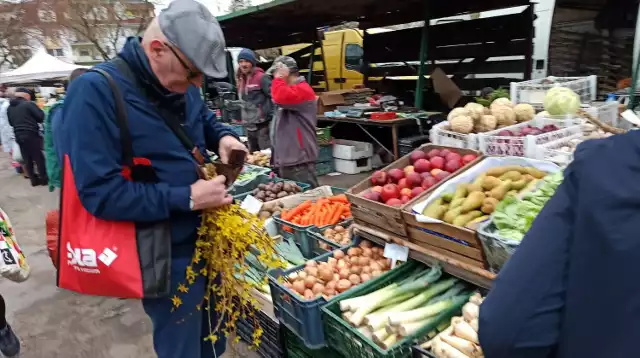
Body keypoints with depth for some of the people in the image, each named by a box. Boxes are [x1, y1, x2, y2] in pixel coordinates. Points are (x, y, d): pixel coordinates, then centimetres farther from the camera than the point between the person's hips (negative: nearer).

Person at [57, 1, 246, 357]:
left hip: (205, 237, 8)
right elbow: (99, 191, -26)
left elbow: (205, 121, 20)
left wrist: (224, 137, -3)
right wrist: (186, 199, -27)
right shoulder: (96, 91, -22)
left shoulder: (181, 85, 1)